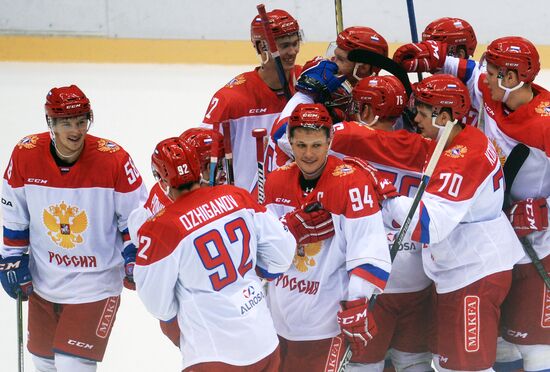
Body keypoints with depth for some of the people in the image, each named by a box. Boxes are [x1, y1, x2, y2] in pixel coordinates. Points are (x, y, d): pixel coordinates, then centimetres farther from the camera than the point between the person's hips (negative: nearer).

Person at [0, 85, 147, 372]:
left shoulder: (113, 159, -20)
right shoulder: (25, 154, -12)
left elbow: (135, 215, -5)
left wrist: (134, 259, -6)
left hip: (96, 281, -4)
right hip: (43, 280, 4)